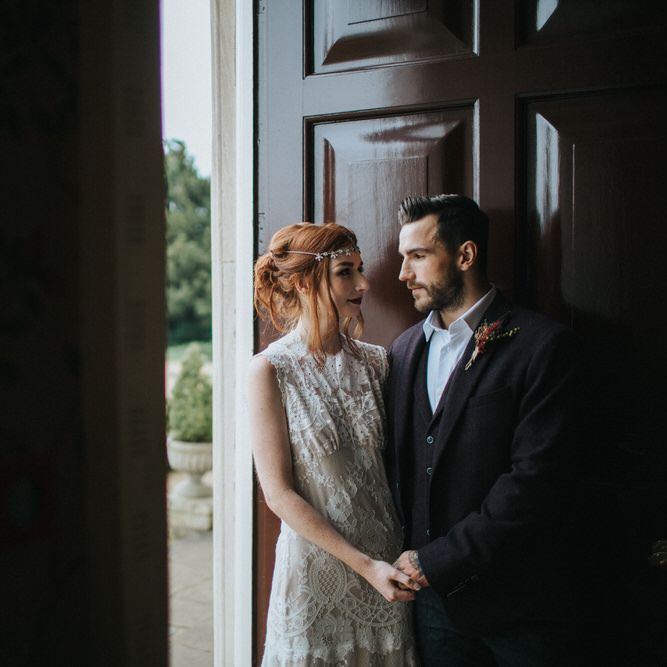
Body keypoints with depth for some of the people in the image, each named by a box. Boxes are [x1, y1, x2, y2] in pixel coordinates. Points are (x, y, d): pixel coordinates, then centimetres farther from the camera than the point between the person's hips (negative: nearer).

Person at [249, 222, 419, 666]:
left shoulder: (375, 361, 1)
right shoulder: (271, 370, -10)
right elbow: (279, 493, -11)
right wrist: (365, 565, -13)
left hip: (389, 564, 4)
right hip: (318, 567, -4)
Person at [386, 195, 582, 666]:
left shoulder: (543, 345, -12)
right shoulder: (405, 349, 7)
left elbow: (537, 481, -18)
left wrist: (435, 560, -15)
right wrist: (406, 555, -1)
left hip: (517, 601, -4)